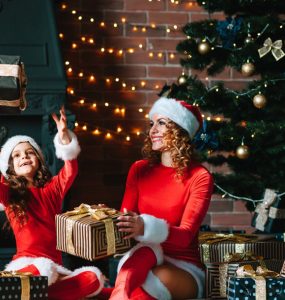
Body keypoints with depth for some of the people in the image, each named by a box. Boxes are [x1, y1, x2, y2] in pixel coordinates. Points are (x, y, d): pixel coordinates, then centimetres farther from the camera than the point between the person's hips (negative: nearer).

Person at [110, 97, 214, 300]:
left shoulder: (199, 177, -7)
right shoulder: (140, 170, 9)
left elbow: (186, 235, -18)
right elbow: (126, 218, 5)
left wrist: (146, 228, -38)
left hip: (184, 268, -3)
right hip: (141, 260, 3)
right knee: (145, 250, -37)